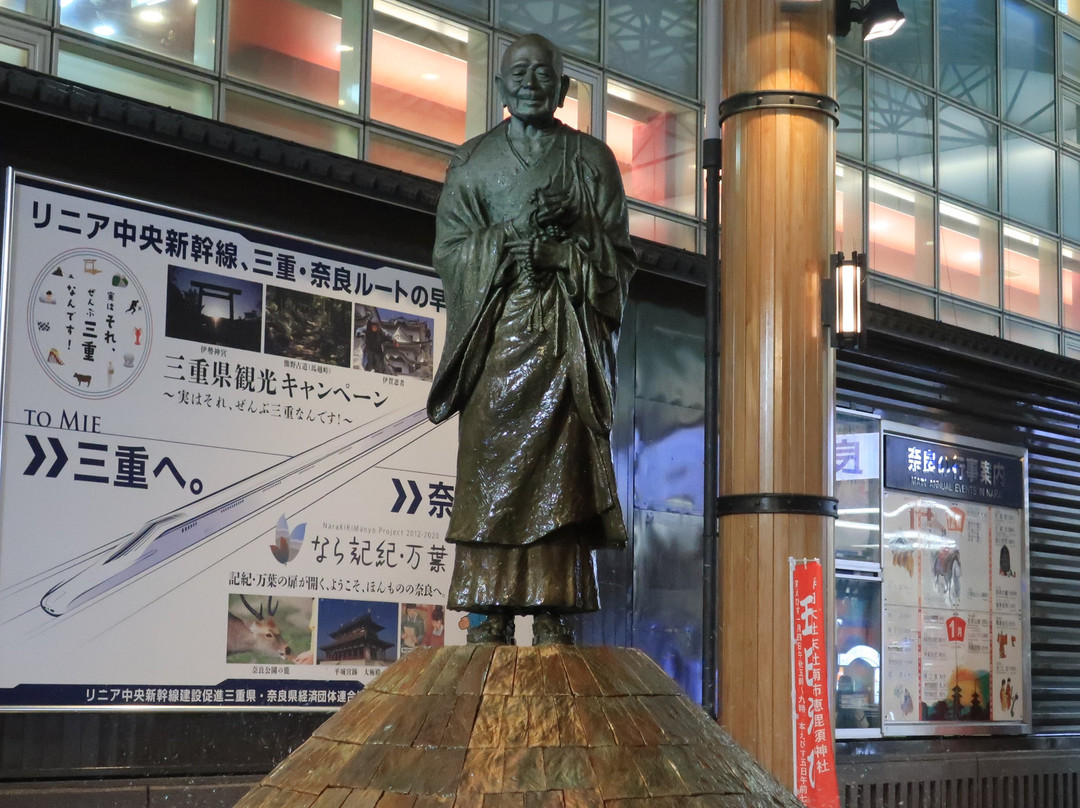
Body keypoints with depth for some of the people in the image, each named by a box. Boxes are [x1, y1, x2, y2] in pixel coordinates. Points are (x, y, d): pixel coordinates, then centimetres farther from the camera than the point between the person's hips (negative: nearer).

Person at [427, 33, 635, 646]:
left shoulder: (592, 159, 13)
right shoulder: (473, 160, 15)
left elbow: (621, 256, 9)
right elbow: (449, 250, 6)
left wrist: (574, 229, -10)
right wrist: (515, 235, -9)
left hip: (568, 336, -1)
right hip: (496, 331, 1)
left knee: (560, 471, -9)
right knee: (492, 466, -7)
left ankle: (552, 617, -8)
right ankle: (491, 617, -6)